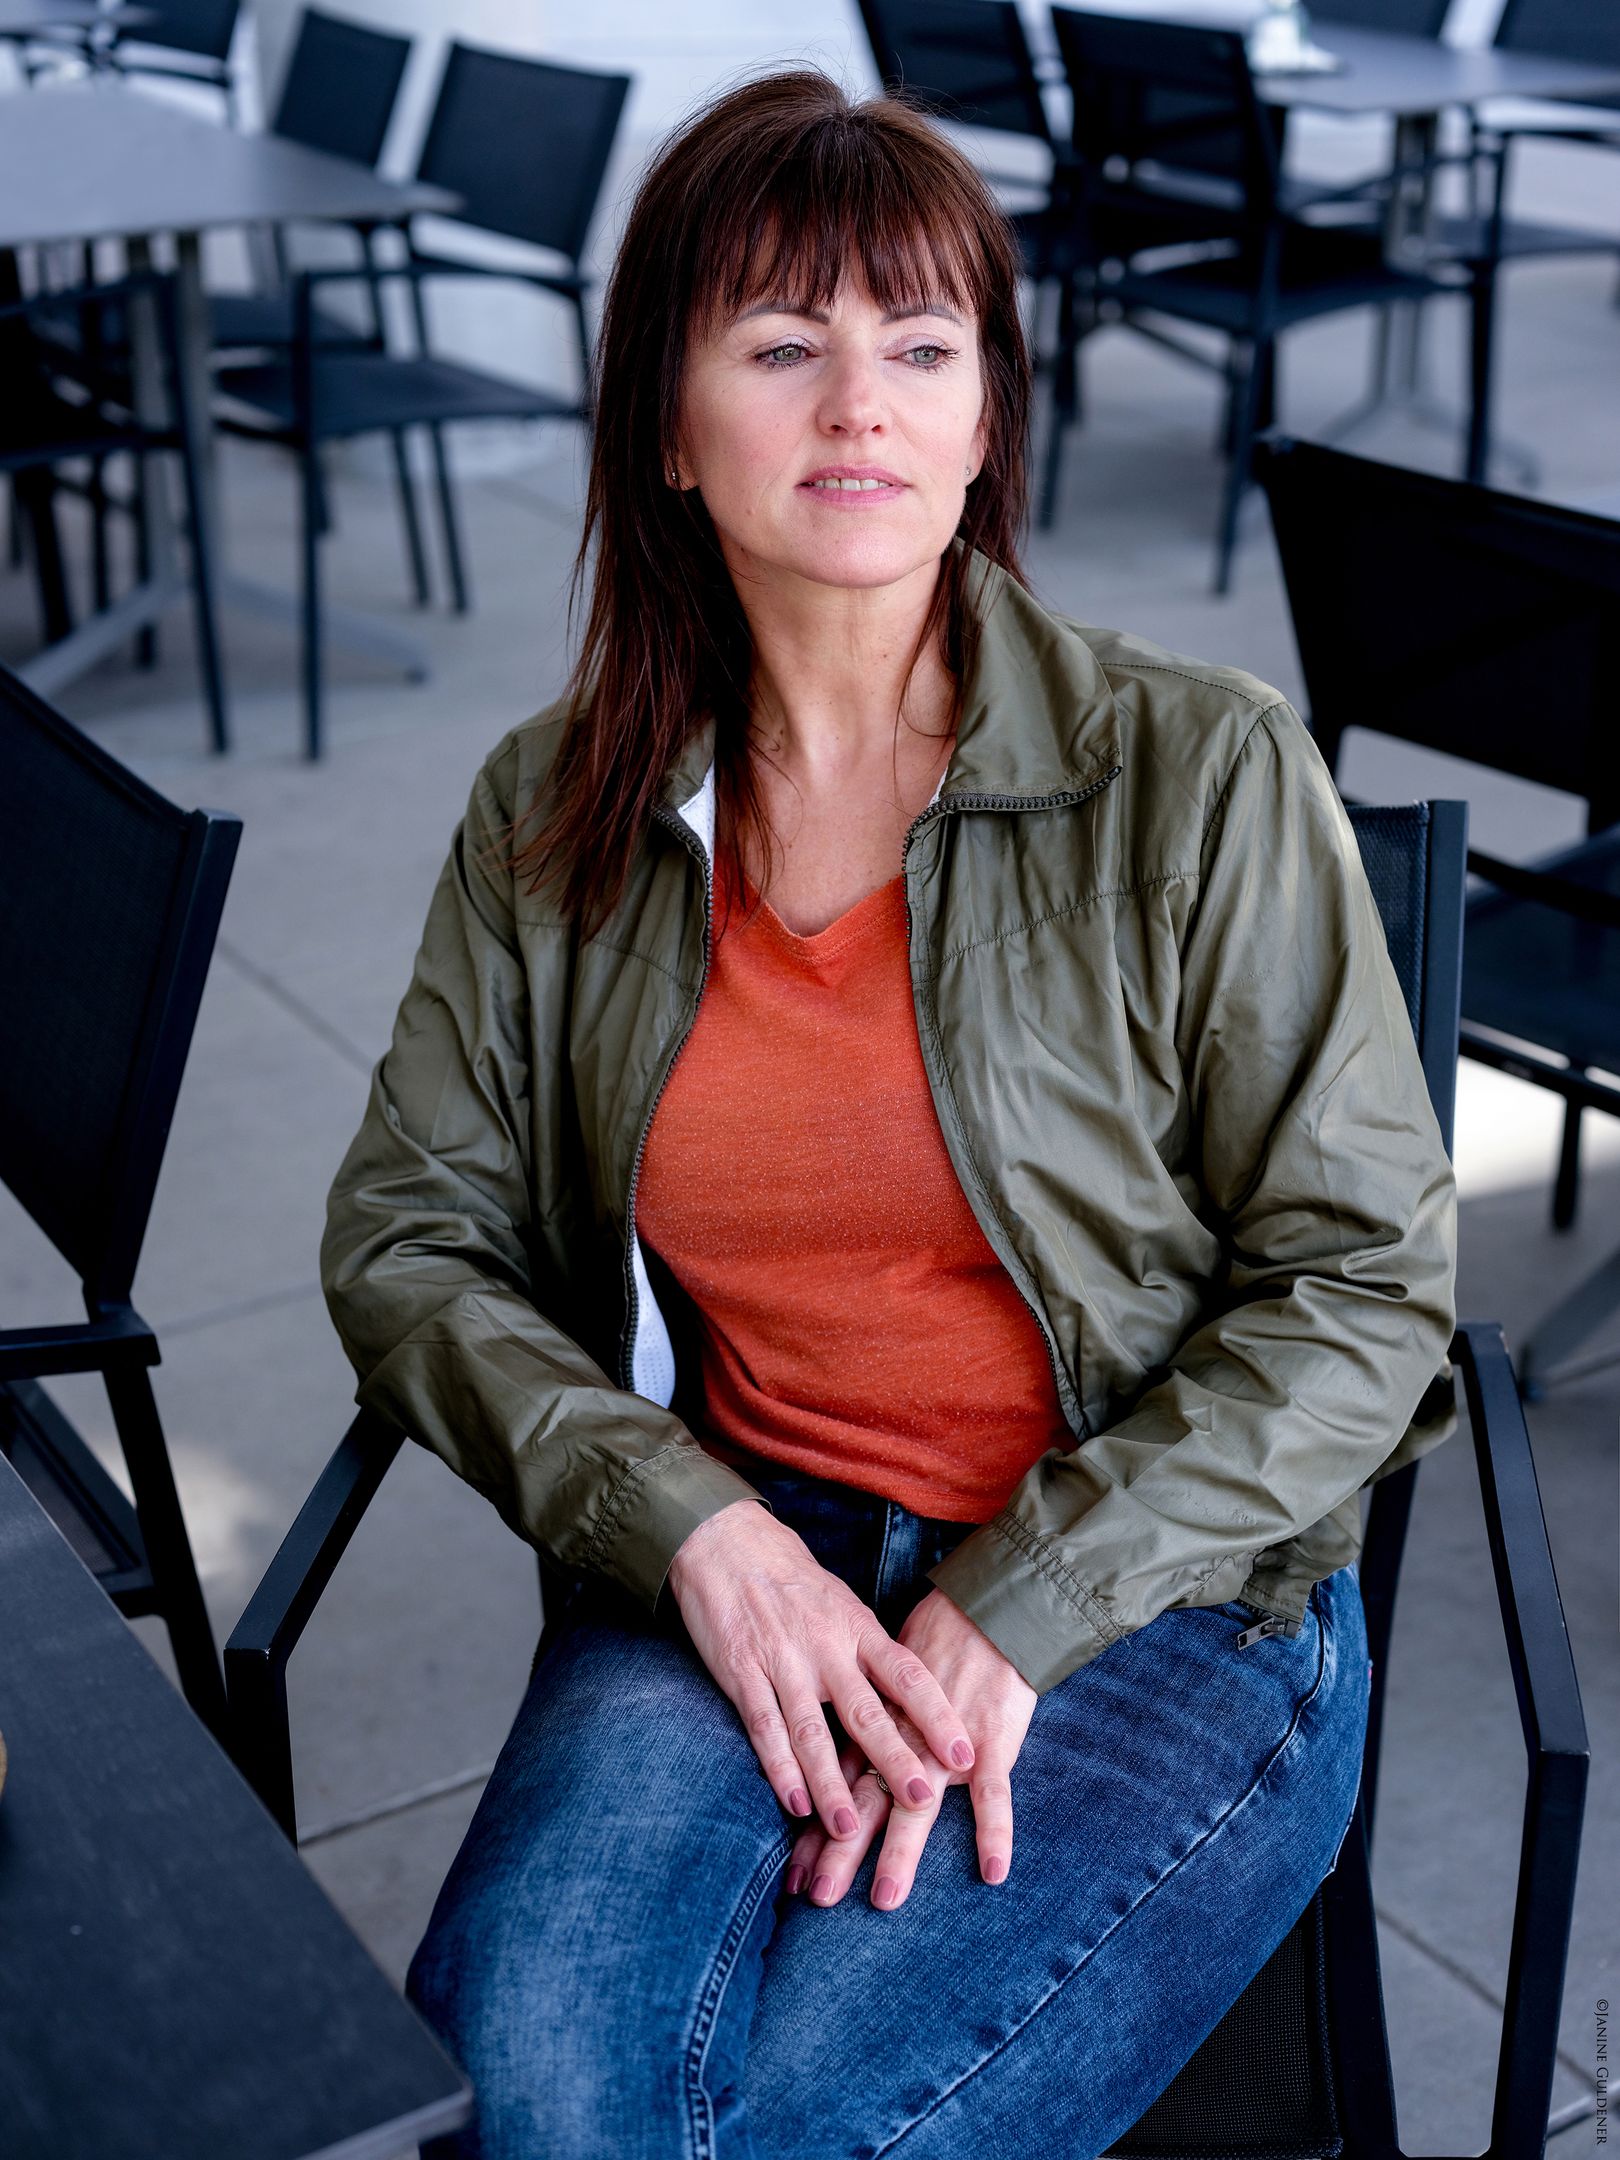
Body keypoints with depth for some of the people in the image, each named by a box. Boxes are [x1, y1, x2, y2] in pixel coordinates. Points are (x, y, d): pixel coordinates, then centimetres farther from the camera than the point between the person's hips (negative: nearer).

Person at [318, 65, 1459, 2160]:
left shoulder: (1205, 775, -6)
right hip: (724, 1571, 2)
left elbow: (1366, 1282, -5)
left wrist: (1014, 1613, -13)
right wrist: (696, 1529, -10)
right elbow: (405, 1240, 6)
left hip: (1165, 1611, -2)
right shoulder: (557, 813, 4)